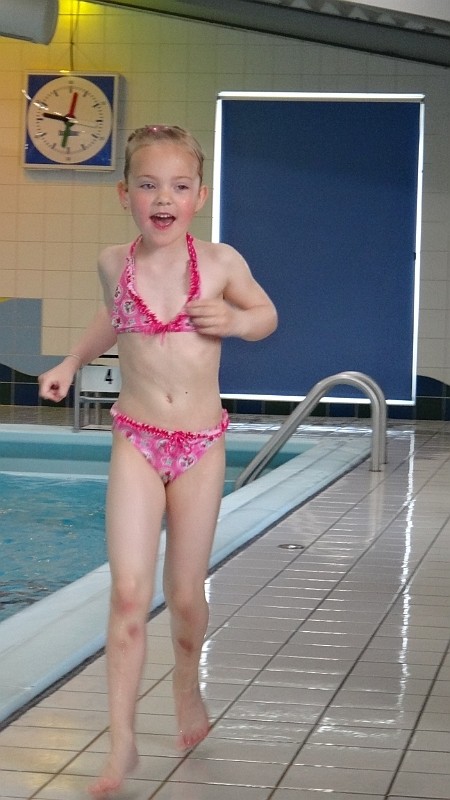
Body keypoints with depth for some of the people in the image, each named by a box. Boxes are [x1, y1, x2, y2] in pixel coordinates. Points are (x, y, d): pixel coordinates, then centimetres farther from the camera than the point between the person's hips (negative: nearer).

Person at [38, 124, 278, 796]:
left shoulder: (221, 262, -6)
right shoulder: (115, 263, 0)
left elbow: (266, 313, 11)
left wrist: (235, 320, -9)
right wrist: (71, 363, 18)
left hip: (201, 444, 0)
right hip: (136, 442, 0)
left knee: (185, 594, 8)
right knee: (129, 594, -10)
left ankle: (187, 683, 39)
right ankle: (122, 743, -5)